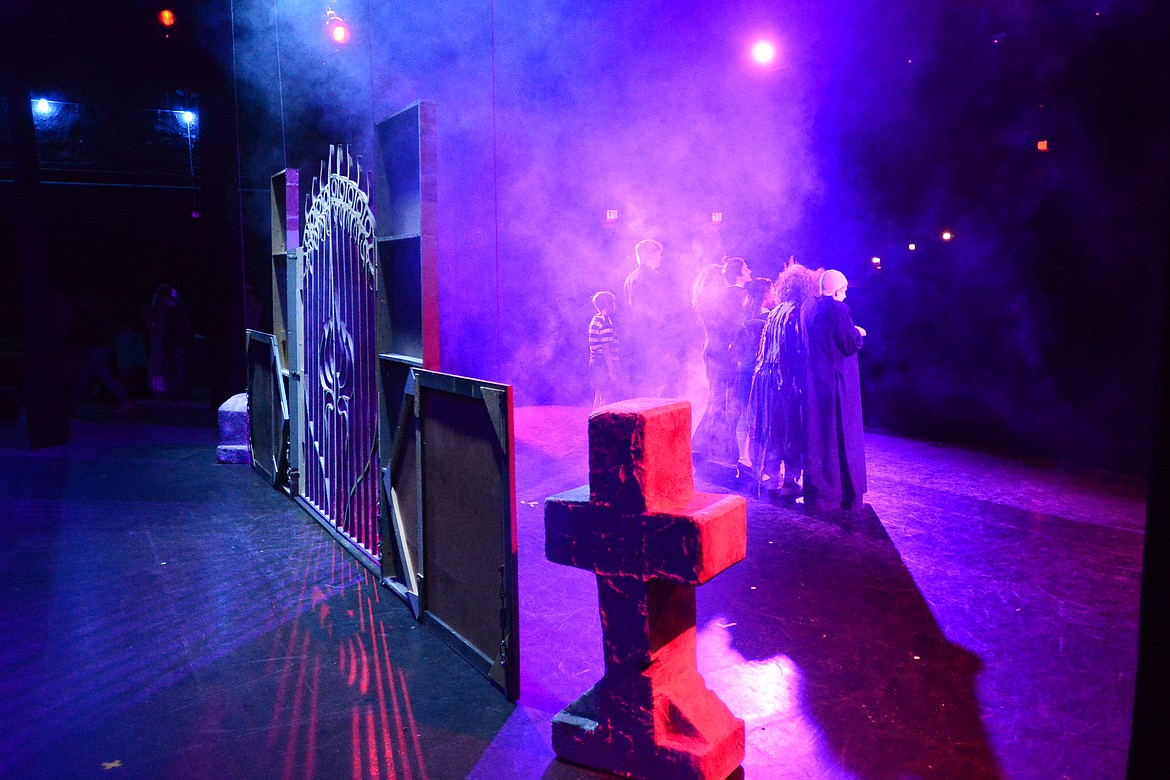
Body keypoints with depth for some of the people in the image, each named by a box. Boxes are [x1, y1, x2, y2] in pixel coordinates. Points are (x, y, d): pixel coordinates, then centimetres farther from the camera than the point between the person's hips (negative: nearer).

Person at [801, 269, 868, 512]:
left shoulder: (808, 307, 7)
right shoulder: (838, 308, -16)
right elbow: (851, 344, -15)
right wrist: (858, 332, 6)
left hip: (814, 381, 7)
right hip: (838, 382, -7)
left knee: (817, 435, 13)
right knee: (842, 437, 3)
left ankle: (816, 493, 19)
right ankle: (846, 494, 10)